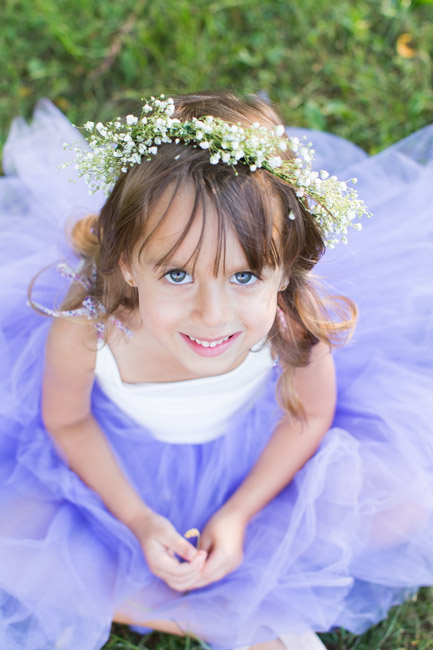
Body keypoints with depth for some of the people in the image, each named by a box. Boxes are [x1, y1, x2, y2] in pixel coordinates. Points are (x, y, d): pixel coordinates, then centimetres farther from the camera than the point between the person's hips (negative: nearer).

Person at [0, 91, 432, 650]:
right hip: (122, 461, 0)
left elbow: (308, 415, -13)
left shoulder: (294, 319, -36)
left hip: (257, 456, 0)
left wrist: (238, 515, -15)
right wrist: (138, 520, -17)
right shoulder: (84, 329, -37)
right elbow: (66, 422, -14)